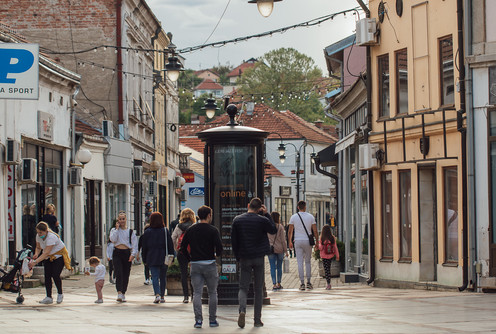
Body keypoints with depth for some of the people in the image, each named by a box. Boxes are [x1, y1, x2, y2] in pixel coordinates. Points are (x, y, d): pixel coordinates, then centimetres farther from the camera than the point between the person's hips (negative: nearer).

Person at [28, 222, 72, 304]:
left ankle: (60, 294, 5)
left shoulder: (51, 237, -33)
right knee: (47, 276, -8)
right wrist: (36, 254, -18)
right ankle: (48, 297, -7)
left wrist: (35, 262, -44)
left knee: (55, 275, -18)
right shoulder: (38, 236, -9)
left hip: (59, 256, -7)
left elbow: (46, 253, -38)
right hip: (49, 257, 7)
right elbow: (38, 247, 7)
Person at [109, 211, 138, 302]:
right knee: (119, 274, -15)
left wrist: (133, 254, -9)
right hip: (117, 253, -1)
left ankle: (123, 294, 17)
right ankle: (119, 293, -24)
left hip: (127, 253, 1)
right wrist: (117, 228, -5)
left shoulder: (130, 231, 10)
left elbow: (134, 244, 5)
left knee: (126, 275, 4)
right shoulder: (114, 230, 10)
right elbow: (112, 239, -9)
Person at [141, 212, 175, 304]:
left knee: (155, 277, -4)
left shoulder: (147, 232, 0)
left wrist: (145, 259, 11)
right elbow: (170, 245, -1)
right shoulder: (165, 231, -1)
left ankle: (157, 294, -24)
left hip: (152, 258, -1)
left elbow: (144, 247, 4)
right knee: (163, 277, 13)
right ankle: (162, 297, 16)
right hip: (163, 258, 1)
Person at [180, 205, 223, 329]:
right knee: (212, 293, 9)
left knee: (197, 293, 3)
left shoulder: (190, 230, 5)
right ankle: (212, 320, 11)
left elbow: (182, 248, 4)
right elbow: (219, 247, -13)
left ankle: (198, 319, -7)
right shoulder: (213, 230, -6)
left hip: (195, 264, 2)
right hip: (210, 264, -2)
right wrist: (217, 254, 8)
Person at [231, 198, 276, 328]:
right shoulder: (262, 220, -7)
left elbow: (233, 240, 3)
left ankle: (242, 310, -22)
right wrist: (267, 214, 7)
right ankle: (257, 320, 9)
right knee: (258, 289, 8)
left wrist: (237, 256, 12)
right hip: (259, 258, -1)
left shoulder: (237, 220, -1)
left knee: (243, 287, 6)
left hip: (244, 258, 1)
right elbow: (274, 230, 11)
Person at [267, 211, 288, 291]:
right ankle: (278, 284, 19)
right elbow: (283, 240, -6)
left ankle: (274, 284, -7)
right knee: (279, 267, 11)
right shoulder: (280, 227, -6)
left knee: (272, 267, 1)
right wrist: (285, 250, 0)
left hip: (270, 249, 1)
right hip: (279, 249, -1)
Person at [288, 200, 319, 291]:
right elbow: (315, 231, -1)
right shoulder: (310, 217, -1)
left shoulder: (293, 217, 0)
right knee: (308, 262, 12)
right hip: (307, 241, 0)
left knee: (300, 262, 1)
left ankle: (302, 283, -4)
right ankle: (309, 282, 10)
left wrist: (290, 242, 13)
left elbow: (290, 231, 2)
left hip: (298, 241, 0)